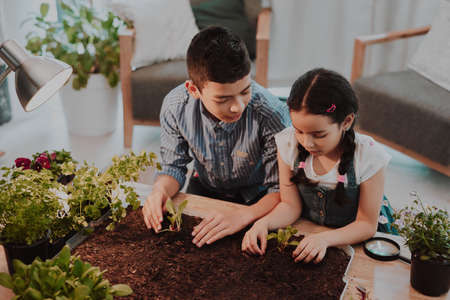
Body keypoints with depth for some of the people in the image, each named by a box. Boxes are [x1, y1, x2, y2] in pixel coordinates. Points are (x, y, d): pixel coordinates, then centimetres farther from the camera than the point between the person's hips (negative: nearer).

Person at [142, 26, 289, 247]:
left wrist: (243, 216, -41)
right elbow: (174, 166, -7)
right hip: (205, 190, 3)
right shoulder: (175, 106, -23)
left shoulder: (271, 114, -32)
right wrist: (160, 190, -30)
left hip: (257, 198, -2)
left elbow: (280, 189, -24)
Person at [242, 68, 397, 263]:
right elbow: (290, 205, -6)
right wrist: (264, 223, -27)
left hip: (354, 239, -2)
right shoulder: (288, 144, -14)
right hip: (306, 231, 3)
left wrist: (325, 239, -33)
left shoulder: (368, 156, -23)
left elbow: (367, 224, -16)